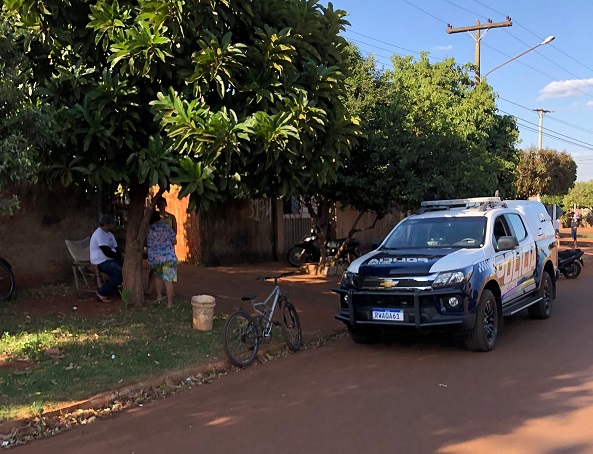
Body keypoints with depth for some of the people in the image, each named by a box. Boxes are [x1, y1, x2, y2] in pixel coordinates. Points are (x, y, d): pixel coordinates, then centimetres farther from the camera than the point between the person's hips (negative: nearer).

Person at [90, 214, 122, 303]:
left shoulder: (109, 234, 14)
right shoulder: (99, 234, -17)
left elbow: (116, 249, 12)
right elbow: (107, 252, -23)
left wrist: (120, 257, -9)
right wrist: (119, 257, -10)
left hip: (110, 260, 10)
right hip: (101, 262, -10)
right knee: (120, 274, -27)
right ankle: (101, 293, -13)